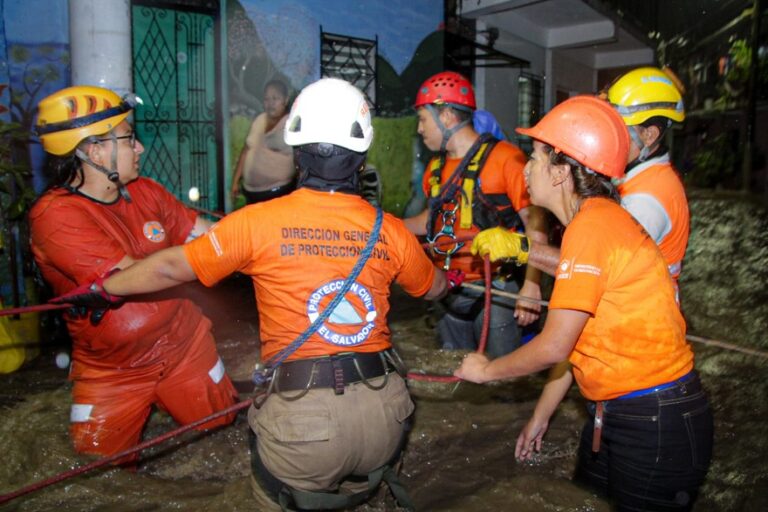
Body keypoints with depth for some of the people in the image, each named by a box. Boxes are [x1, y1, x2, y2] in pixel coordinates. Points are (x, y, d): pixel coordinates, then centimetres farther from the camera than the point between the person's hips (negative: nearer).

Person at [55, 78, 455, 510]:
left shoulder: (258, 222, -9)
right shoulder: (390, 230, -1)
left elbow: (171, 267, 1)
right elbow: (434, 288, 18)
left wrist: (102, 290, 19)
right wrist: (455, 276, 42)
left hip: (303, 416, -3)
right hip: (385, 414, 4)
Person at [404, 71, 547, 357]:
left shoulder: (504, 157, -11)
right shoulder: (436, 167, 11)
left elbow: (534, 221, -14)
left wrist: (532, 284, -23)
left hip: (496, 290, -7)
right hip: (448, 289, 7)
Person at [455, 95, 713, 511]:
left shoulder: (593, 224, -23)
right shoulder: (595, 220, 6)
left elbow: (554, 346, -22)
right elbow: (572, 341, 10)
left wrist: (485, 370, -5)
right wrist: (541, 415, 15)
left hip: (656, 423, -8)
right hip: (612, 413, 8)